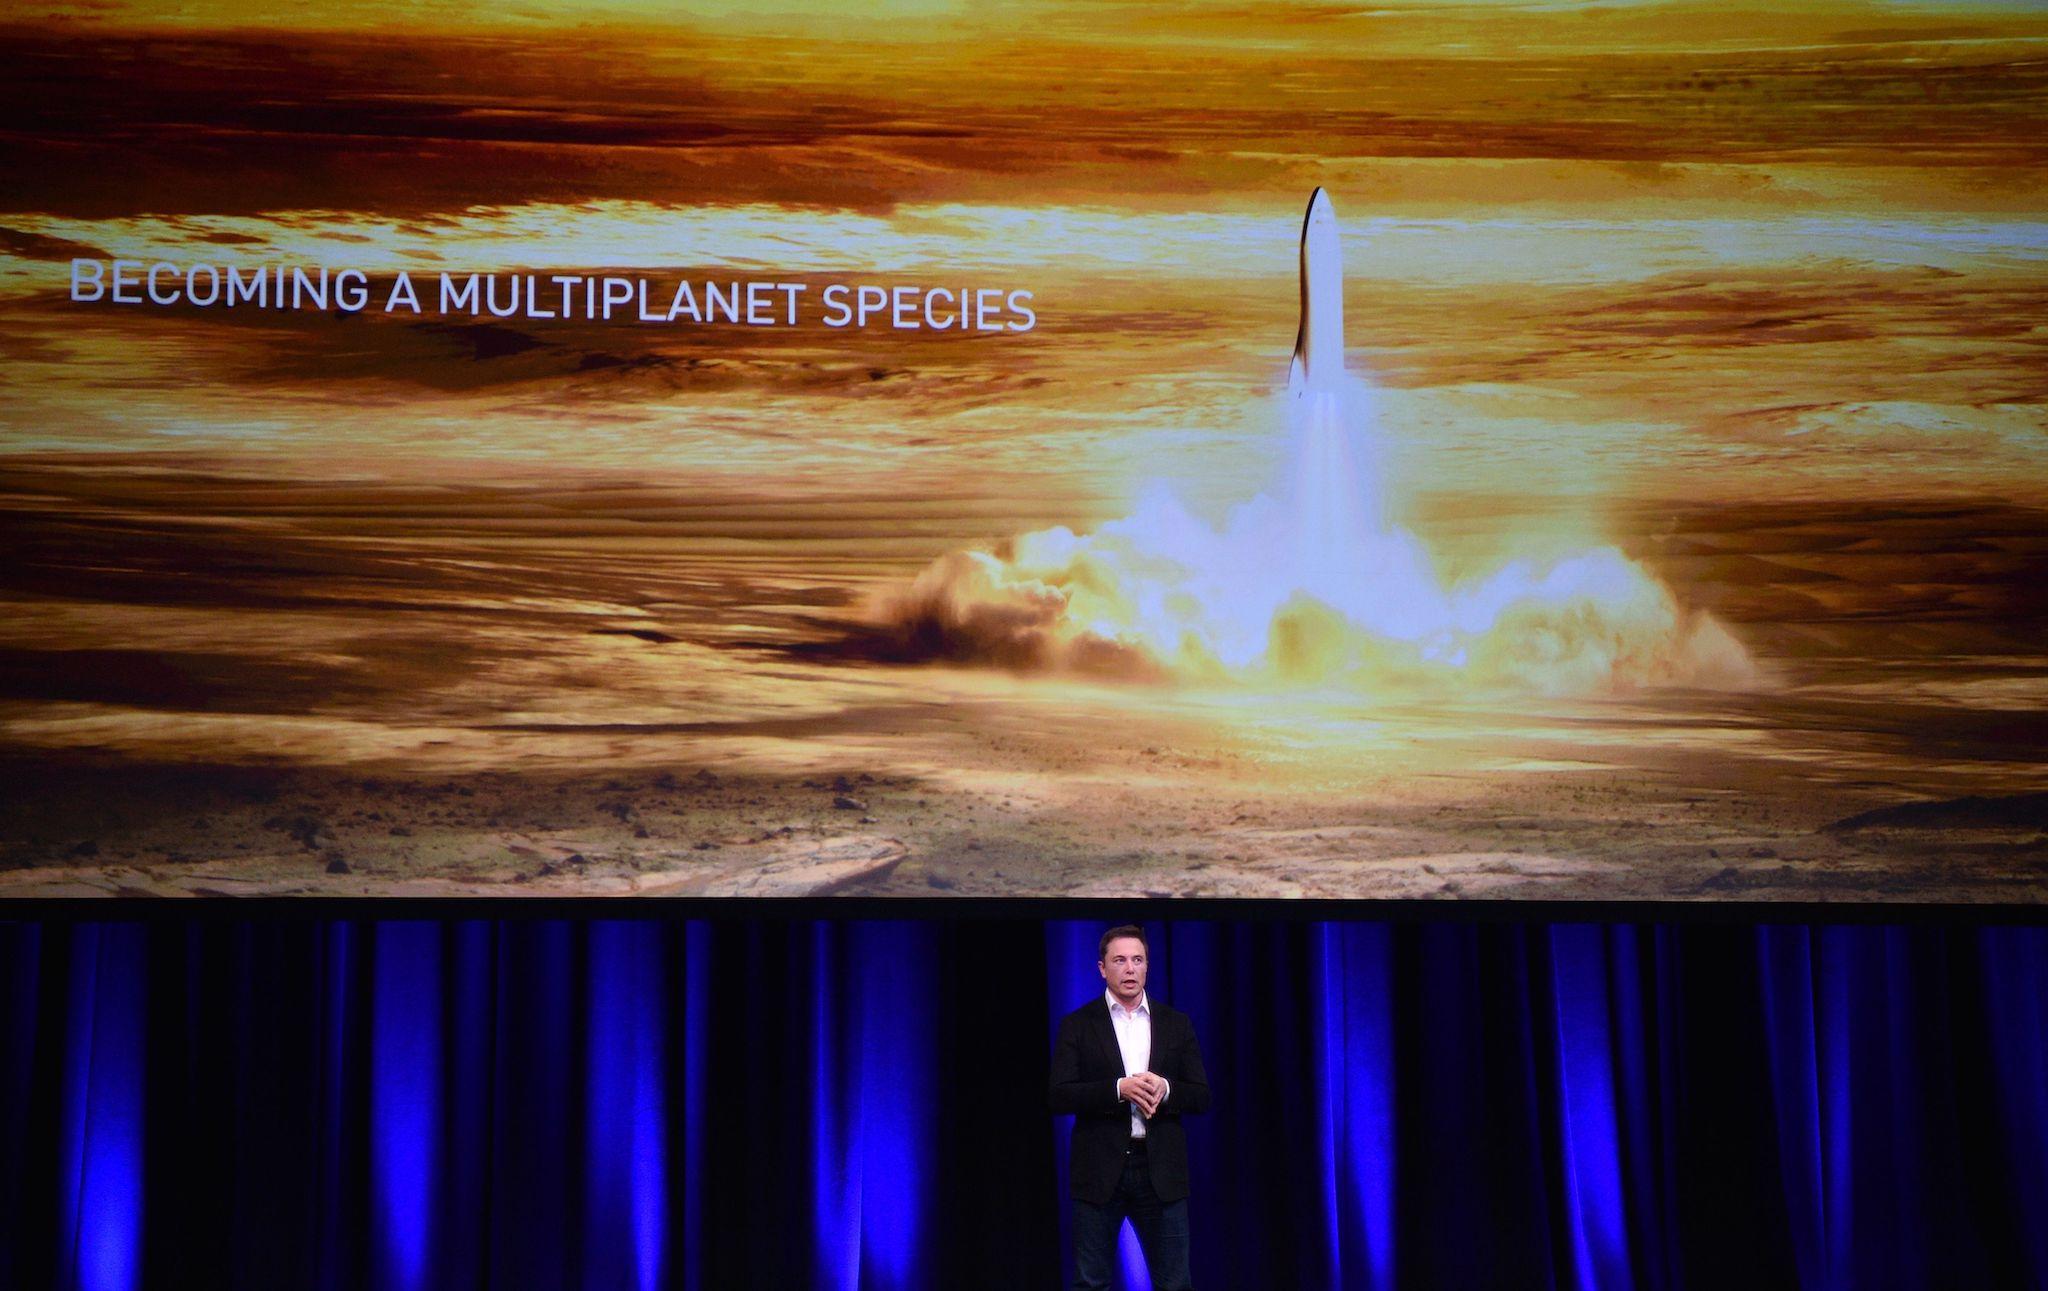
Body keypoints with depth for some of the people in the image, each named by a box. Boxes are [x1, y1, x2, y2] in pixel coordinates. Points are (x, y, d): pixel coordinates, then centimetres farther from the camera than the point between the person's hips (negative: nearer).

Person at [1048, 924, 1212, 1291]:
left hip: (1161, 1172, 2)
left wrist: (1165, 1090, -15)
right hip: (1099, 1172, -2)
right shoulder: (1077, 1025, 3)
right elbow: (1059, 1097, -6)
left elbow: (1201, 1097, 7)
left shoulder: (1176, 1024, 10)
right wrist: (1119, 1089, -19)